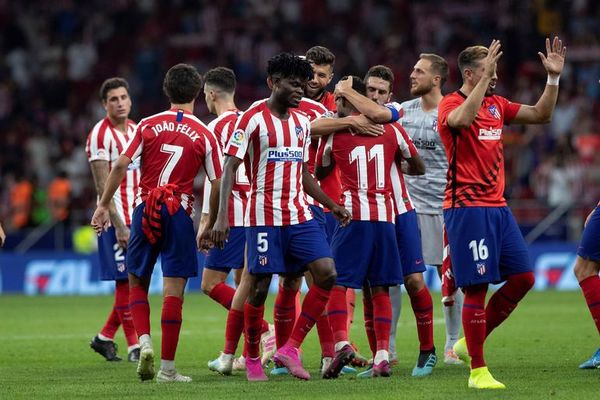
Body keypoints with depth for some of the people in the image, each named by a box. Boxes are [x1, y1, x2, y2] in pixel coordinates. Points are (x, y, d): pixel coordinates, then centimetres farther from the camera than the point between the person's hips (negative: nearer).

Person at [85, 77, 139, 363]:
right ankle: (134, 345, 0)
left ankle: (105, 337, 19)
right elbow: (103, 186, -13)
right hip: (117, 221, -7)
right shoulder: (100, 135, -10)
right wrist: (119, 225, -18)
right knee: (125, 282, -5)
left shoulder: (137, 130, 13)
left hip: (139, 218, 7)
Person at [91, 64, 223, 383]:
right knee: (173, 291, 0)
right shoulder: (204, 135, 1)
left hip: (145, 210, 1)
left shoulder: (148, 125, 3)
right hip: (179, 213, -1)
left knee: (137, 282, 16)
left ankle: (144, 341, -7)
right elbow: (217, 186, 0)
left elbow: (120, 166, -3)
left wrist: (103, 205, 4)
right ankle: (168, 368, 0)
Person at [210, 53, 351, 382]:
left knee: (327, 273, -10)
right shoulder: (253, 119, -7)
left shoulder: (302, 122, 14)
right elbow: (229, 167, -9)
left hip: (300, 216, 6)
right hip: (264, 217, -6)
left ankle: (290, 349, -5)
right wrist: (221, 216, -18)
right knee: (259, 287, -2)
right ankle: (252, 358, 15)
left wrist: (331, 205, 21)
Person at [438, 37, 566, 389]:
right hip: (467, 208, -8)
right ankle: (478, 371, -2)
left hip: (497, 206, 8)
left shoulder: (496, 105, 14)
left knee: (523, 277, 5)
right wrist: (486, 77, -32)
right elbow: (462, 119, -32)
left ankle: (470, 343, 18)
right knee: (477, 287, -8)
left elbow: (541, 114, 17)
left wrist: (554, 77, 6)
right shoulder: (451, 104, -9)